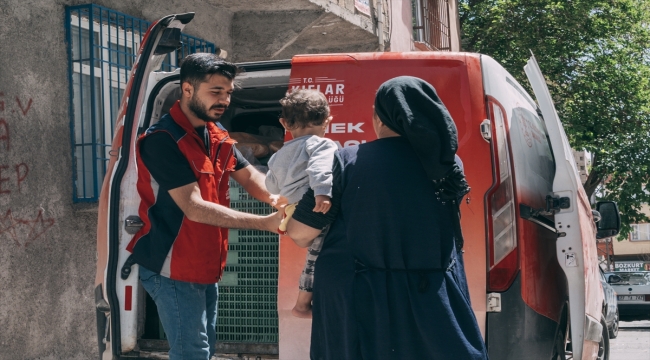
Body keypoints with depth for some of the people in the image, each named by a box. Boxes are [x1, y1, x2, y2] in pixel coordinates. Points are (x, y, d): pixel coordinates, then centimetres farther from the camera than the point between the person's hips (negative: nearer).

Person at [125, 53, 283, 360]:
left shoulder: (216, 134, 6)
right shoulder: (162, 141, -21)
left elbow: (248, 175, 11)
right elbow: (195, 208, -26)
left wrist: (275, 199, -13)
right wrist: (265, 223, -27)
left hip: (206, 267, 9)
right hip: (174, 269, -9)